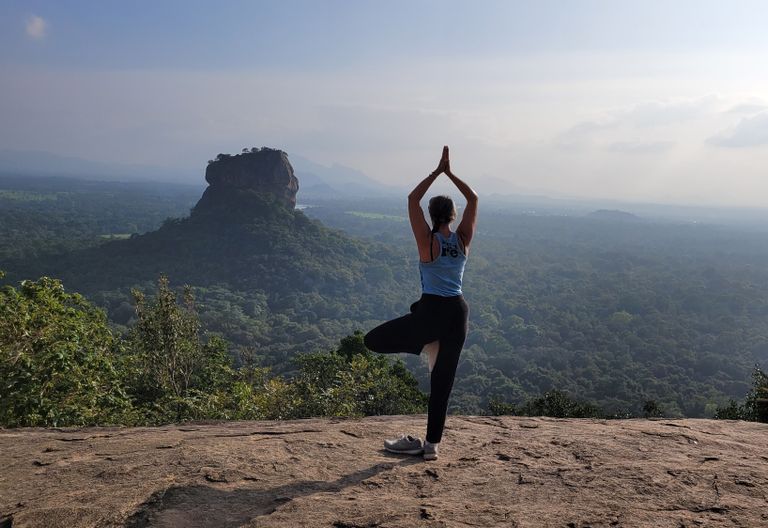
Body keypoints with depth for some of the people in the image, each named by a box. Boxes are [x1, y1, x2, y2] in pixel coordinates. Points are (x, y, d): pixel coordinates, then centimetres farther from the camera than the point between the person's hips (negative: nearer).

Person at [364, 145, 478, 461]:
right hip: (459, 312, 5)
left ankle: (427, 345, 3)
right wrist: (450, 173, 13)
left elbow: (412, 199, -1)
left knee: (373, 340, 7)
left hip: (431, 311, -5)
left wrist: (437, 171, 3)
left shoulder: (428, 241, -8)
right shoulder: (463, 239, 2)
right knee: (442, 382, 13)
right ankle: (431, 445, 17)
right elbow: (473, 199, 14)